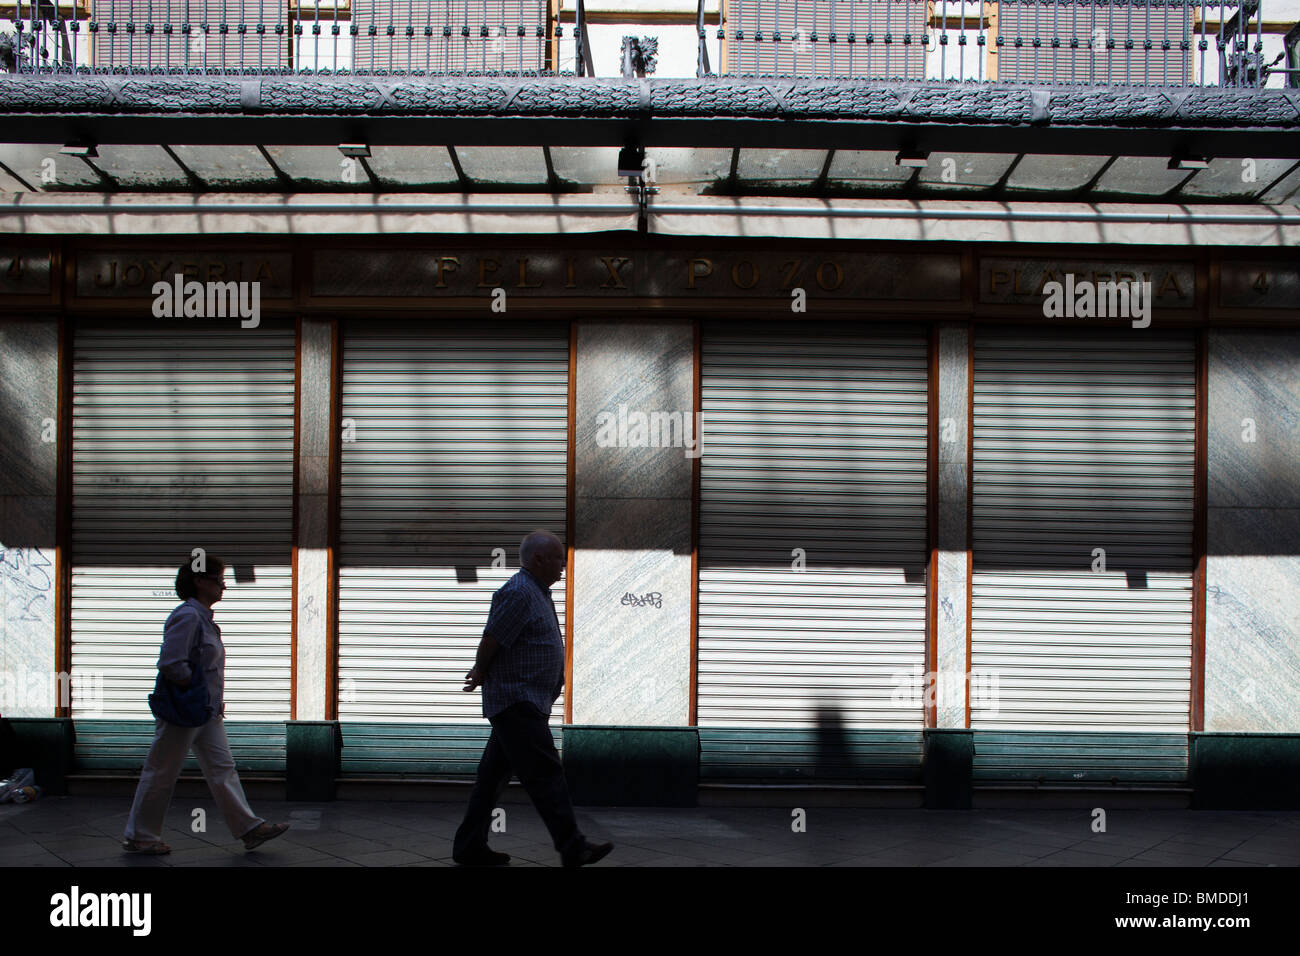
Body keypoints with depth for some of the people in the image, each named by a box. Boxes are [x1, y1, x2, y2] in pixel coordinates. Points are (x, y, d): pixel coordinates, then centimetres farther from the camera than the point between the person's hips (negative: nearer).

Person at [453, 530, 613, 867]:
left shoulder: (538, 592, 17)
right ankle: (572, 848, -4)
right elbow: (490, 640, -15)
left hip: (524, 703, 10)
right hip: (517, 702, -10)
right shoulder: (518, 592, -16)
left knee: (494, 775, 12)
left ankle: (470, 846, 18)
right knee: (546, 773, -8)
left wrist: (481, 672, 19)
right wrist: (480, 675, -1)